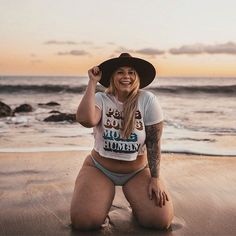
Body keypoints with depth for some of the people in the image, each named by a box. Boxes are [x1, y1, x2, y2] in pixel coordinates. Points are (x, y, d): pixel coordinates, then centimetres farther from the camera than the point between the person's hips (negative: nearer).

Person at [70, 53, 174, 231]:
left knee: (162, 220, -17)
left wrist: (155, 178, -13)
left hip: (138, 171, 0)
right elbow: (86, 119, -33)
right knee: (83, 221, -21)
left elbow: (154, 142, -9)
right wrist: (93, 82, -25)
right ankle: (102, 200, 14)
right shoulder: (101, 99, -10)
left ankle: (136, 204, 16)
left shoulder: (148, 100, -12)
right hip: (100, 169, 0)